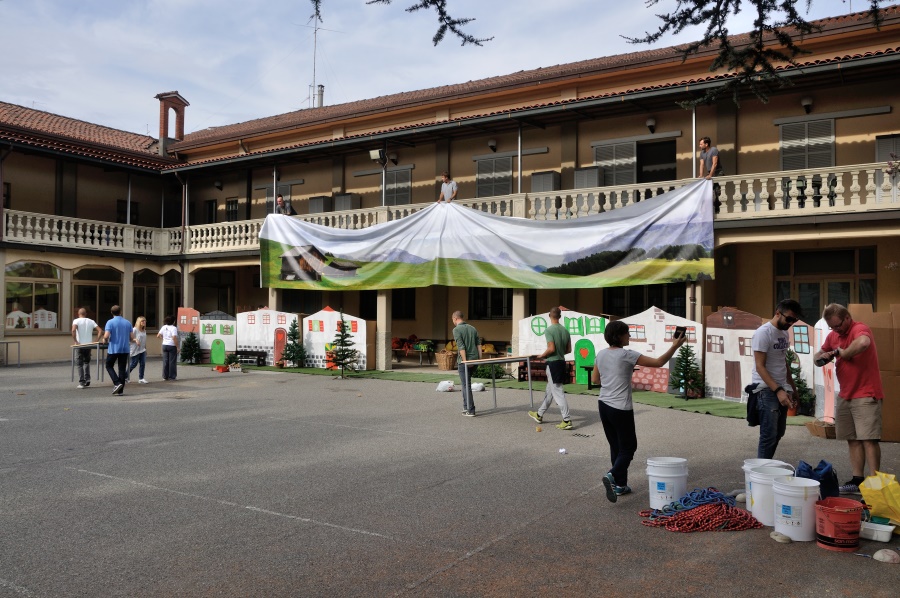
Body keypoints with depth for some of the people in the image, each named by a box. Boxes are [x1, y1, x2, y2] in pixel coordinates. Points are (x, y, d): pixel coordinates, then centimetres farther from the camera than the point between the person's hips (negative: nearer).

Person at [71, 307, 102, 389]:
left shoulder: (76, 321, -3)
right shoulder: (91, 321, 8)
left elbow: (73, 330, -23)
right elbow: (100, 331, -1)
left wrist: (76, 341, -15)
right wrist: (96, 341, 1)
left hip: (79, 345, -3)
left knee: (79, 364, 4)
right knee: (87, 362, 22)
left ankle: (82, 383, 0)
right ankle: (87, 379, 10)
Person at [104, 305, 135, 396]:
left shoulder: (110, 322, -8)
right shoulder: (128, 323, 5)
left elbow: (106, 336, -16)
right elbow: (132, 338, 5)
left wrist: (106, 340, 6)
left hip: (113, 349, -3)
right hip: (125, 349, 3)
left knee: (109, 366, 13)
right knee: (122, 369, 7)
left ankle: (117, 383, -7)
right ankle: (120, 390, 7)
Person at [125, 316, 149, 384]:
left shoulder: (144, 331, 10)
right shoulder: (135, 330, -10)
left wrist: (145, 348, 17)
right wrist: (135, 340, -27)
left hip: (142, 350, 6)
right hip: (135, 350, -6)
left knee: (143, 364, 1)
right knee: (133, 364, -1)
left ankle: (141, 378, 7)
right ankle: (125, 377, 15)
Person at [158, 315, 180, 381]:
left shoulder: (164, 327, 6)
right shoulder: (173, 328, -14)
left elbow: (158, 335, 9)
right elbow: (174, 338, -21)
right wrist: (177, 347, -15)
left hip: (165, 345, 6)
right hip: (172, 346, -6)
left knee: (165, 361, 11)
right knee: (172, 362, 1)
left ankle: (165, 376, 16)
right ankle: (171, 377, 3)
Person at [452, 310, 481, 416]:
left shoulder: (456, 330, -9)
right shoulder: (472, 328, 12)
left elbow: (461, 347, -18)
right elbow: (478, 345, 9)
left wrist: (465, 361, -19)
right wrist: (480, 359, 9)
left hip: (464, 361, -7)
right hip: (474, 359, 7)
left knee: (466, 385, -1)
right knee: (465, 383, 20)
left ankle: (470, 410, -2)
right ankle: (466, 407, 24)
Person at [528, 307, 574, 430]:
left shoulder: (549, 330, -16)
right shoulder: (565, 330, 6)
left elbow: (551, 349, -21)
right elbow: (569, 349, 9)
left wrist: (542, 355, -5)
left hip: (553, 363, -8)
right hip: (562, 362, 8)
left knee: (558, 392, -4)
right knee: (549, 391, 17)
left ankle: (567, 421, -4)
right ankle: (539, 415, 31)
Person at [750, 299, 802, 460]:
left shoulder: (784, 332, 11)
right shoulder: (763, 333, -15)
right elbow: (760, 366, -19)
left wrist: (792, 387, 21)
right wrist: (778, 391, -25)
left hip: (781, 389, 9)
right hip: (766, 390, -9)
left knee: (778, 433, 13)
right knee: (769, 435, -8)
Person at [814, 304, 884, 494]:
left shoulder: (860, 329, -14)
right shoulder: (833, 335, 11)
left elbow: (863, 343, -38)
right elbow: (818, 355, 21)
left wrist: (842, 353, -21)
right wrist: (822, 357, -4)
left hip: (866, 395, -8)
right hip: (845, 396, 8)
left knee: (868, 439, -8)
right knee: (853, 440, 8)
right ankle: (858, 480, 12)